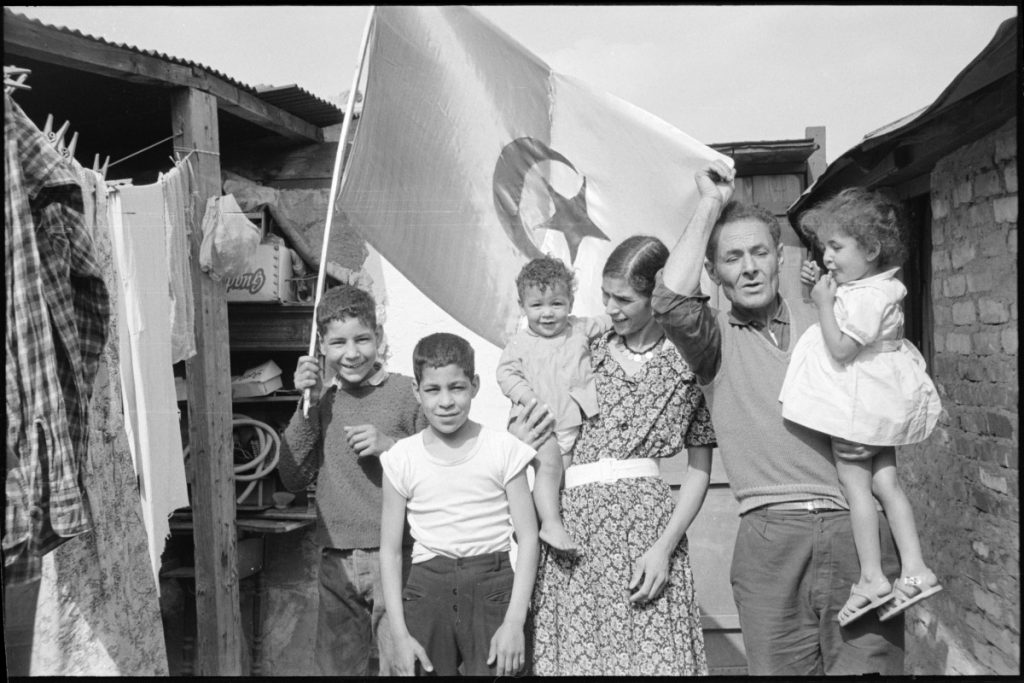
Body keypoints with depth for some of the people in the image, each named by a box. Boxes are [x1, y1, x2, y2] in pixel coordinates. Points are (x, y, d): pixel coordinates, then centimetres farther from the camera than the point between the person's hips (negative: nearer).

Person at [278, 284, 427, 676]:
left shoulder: (407, 392, -6)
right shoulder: (323, 398, 8)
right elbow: (293, 479, 3)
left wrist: (390, 446, -18)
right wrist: (308, 406, -4)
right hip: (336, 561, 4)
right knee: (335, 665, 16)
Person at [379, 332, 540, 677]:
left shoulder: (503, 448, -3)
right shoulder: (402, 458, 1)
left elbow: (527, 538, -2)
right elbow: (390, 550, 5)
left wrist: (515, 622, -9)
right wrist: (400, 635, -1)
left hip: (492, 587, -1)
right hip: (426, 589, 1)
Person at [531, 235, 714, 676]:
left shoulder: (687, 363, 5)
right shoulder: (587, 350, 10)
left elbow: (699, 470, 4)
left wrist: (665, 546, -6)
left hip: (648, 523, -1)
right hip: (573, 527, 2)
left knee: (654, 656, -4)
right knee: (572, 654, 2)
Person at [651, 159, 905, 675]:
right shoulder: (716, 340, 7)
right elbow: (672, 300, -15)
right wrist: (710, 205, -4)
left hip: (857, 529, 2)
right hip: (771, 538, -2)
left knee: (869, 665, 0)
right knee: (779, 667, 5)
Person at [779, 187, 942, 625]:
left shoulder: (867, 296, -23)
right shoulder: (876, 286, 7)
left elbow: (840, 349, -25)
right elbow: (842, 315, 22)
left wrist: (824, 302, -18)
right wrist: (821, 287, 6)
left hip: (858, 405, -10)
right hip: (880, 402, 10)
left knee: (855, 484, -1)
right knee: (885, 481, 11)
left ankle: (872, 578, 7)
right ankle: (915, 569, 14)